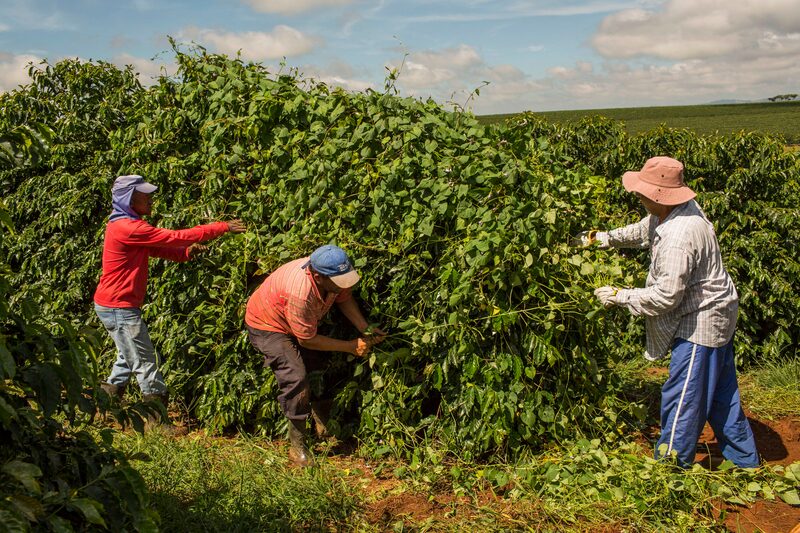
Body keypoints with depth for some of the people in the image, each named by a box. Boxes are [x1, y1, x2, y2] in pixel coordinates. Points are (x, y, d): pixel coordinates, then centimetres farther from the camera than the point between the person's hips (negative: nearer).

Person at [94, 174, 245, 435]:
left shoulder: (127, 225, 12)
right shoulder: (128, 229, -22)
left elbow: (160, 249, 10)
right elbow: (175, 237, -22)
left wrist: (187, 252, -10)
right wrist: (222, 227, -19)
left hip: (115, 306, 11)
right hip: (119, 307, -11)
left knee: (129, 358, 24)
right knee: (145, 363, -2)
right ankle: (160, 422, 7)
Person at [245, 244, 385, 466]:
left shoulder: (333, 275, -24)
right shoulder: (300, 294, -42)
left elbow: (345, 298, -3)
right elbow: (307, 340, -29)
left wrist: (365, 330, -16)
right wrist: (351, 346, -23)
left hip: (304, 322, 8)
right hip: (267, 326, -7)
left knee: (322, 367, 3)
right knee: (296, 377, -20)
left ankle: (322, 421, 27)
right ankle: (297, 445, -6)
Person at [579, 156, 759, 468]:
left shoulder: (679, 238, -32)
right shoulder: (675, 212, -1)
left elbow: (666, 296, -30)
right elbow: (642, 232, 20)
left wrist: (620, 296, -20)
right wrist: (603, 238, 14)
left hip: (700, 323, -11)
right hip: (713, 315, 11)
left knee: (682, 398, 1)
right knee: (720, 393, 21)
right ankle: (744, 460, 35)